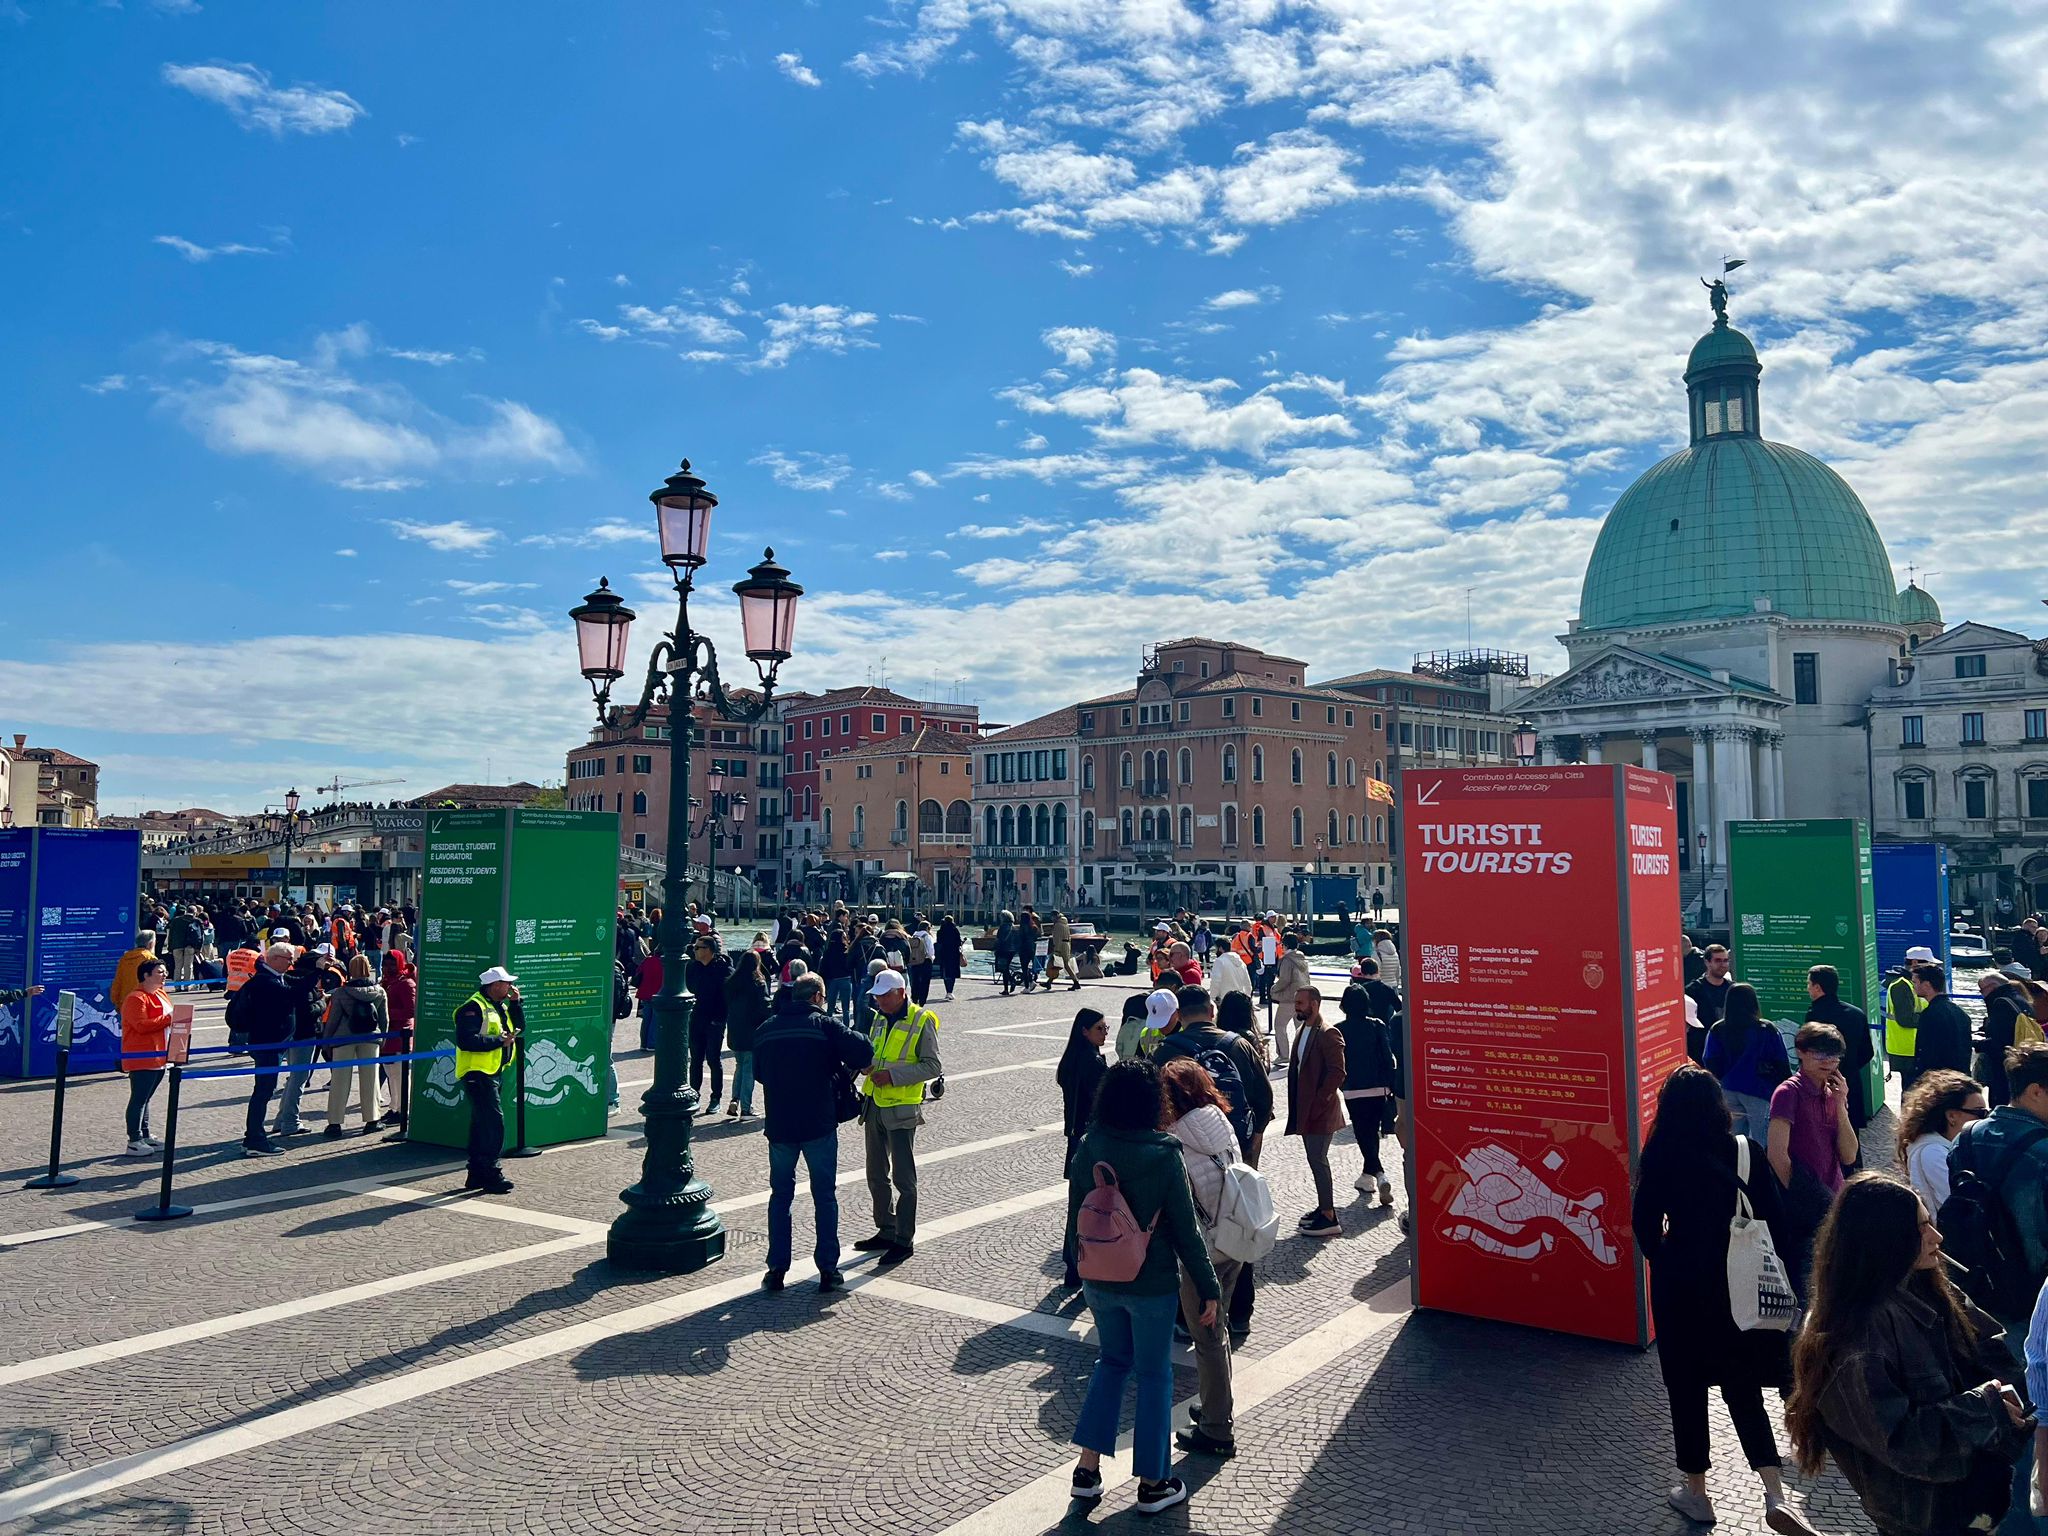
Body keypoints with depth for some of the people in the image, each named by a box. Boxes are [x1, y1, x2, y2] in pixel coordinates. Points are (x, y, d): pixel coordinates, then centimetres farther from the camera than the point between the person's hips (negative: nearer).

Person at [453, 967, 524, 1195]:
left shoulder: (499, 1006, 16)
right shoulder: (474, 1007, -14)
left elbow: (519, 1028, 16)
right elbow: (466, 1040, -24)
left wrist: (516, 1003, 4)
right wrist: (500, 1041, -23)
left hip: (491, 1073, 10)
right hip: (477, 1073, -10)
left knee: (481, 1125, 14)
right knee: (494, 1124, -13)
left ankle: (476, 1175, 21)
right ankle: (491, 1176, -10)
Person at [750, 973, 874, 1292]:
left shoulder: (766, 1029, 6)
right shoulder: (824, 1023, -7)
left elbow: (758, 1073, 16)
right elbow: (863, 1051, -17)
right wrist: (845, 1067, 3)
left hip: (779, 1125, 3)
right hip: (819, 1125, -3)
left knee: (780, 1196, 13)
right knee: (825, 1196, 7)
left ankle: (777, 1269, 13)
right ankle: (828, 1269, 10)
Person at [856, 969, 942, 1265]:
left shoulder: (921, 1021, -11)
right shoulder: (880, 1018, 10)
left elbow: (932, 1066, -15)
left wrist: (893, 1075, -22)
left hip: (901, 1109, -7)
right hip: (874, 1105, 7)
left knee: (904, 1178, 0)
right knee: (876, 1175, 15)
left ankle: (905, 1240, 9)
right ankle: (886, 1231, 29)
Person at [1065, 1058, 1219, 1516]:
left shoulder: (1086, 1150, -7)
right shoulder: (1164, 1156, -20)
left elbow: (1075, 1222, 3)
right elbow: (1186, 1231, -14)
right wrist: (1209, 1290, -4)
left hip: (1099, 1282, 4)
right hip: (1152, 1285, -4)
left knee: (1112, 1361, 23)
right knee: (1154, 1375, 13)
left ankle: (1087, 1468, 21)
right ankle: (1152, 1483, 24)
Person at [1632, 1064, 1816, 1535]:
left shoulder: (1660, 1156, -13)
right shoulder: (1745, 1149, -6)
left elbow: (1646, 1224, -8)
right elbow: (1773, 1219, -2)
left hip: (1682, 1285, -2)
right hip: (1740, 1285, 3)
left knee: (1687, 1387, 12)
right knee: (1743, 1389, 16)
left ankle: (1695, 1493, 24)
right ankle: (1776, 1497, 6)